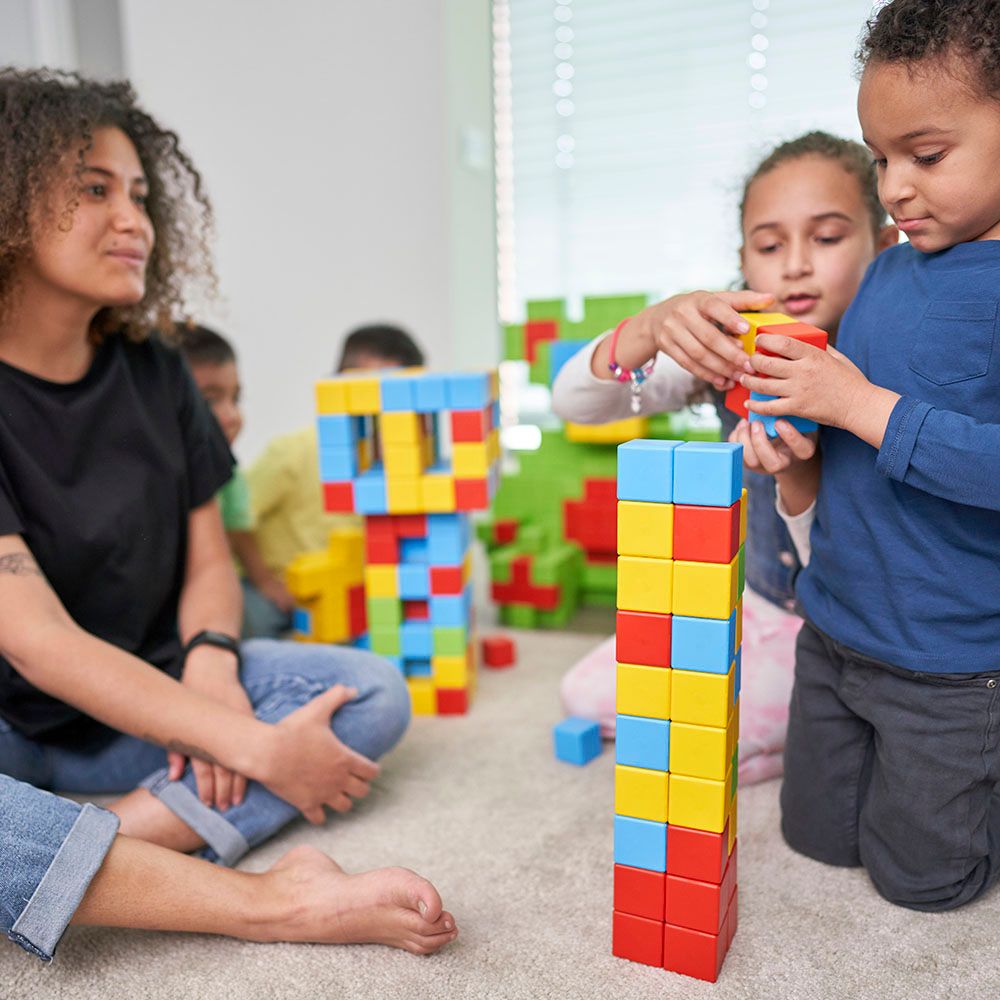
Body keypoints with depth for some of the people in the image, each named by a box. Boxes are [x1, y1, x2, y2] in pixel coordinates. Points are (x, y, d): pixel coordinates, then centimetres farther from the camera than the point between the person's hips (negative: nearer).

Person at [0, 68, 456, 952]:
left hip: (148, 700, 6)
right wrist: (254, 747, -28)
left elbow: (209, 561, 6)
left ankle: (121, 839, -29)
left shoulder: (154, 372, 2)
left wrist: (210, 663, -17)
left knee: (373, 693, -15)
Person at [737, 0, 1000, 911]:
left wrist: (863, 406, -27)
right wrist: (793, 453, -8)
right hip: (834, 625, 7)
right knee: (818, 837, 23)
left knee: (921, 878, 15)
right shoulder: (884, 272, 3)